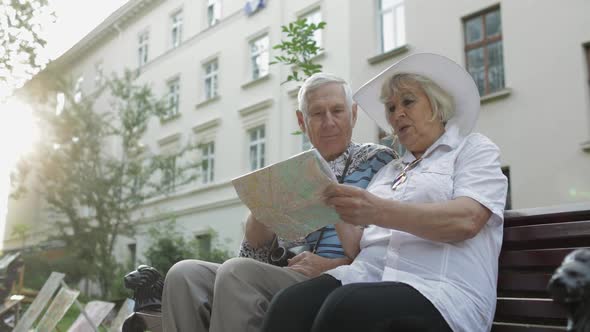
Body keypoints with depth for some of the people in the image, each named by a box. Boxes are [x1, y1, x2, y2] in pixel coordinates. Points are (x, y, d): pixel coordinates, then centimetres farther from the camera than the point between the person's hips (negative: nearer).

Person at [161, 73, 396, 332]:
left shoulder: (377, 160, 8)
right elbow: (254, 247, 14)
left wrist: (332, 265, -14)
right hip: (281, 278, 5)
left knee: (236, 272, -29)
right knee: (185, 275, -18)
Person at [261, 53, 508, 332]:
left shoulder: (473, 149, 12)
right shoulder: (388, 171, 28)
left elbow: (466, 220, -11)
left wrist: (379, 211, -24)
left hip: (436, 287, -4)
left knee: (344, 309, -36)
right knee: (289, 305, -27)